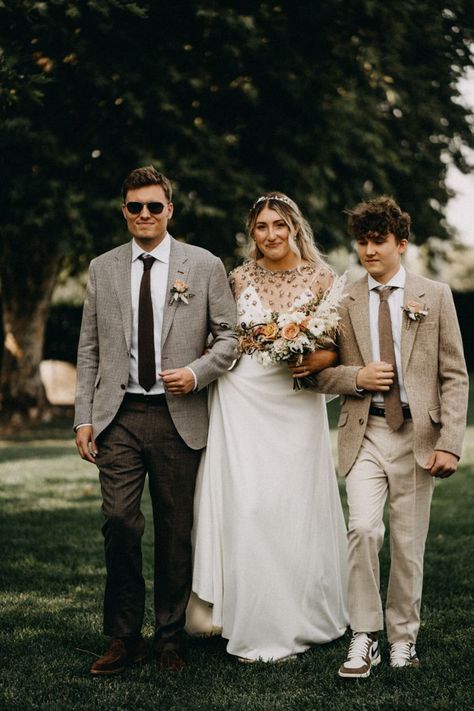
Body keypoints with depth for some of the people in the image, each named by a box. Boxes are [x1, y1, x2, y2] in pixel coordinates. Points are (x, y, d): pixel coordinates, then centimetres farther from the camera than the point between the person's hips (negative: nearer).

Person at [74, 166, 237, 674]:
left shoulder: (204, 265, 4)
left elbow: (229, 336, 6)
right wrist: (83, 417, 5)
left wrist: (197, 372, -11)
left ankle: (170, 638, 18)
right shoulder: (102, 269, 10)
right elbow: (89, 349, 11)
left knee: (176, 532, 5)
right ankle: (124, 638, 7)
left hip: (179, 417, -1)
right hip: (119, 418, 1)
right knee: (119, 523, -6)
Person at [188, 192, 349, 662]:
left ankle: (296, 618, 17)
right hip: (243, 404, 1)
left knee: (295, 507, 2)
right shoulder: (239, 278, 7)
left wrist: (324, 359, -16)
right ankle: (256, 626, 5)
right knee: (245, 506, -5)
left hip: (297, 406, 0)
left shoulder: (320, 278, 3)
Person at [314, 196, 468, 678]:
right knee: (363, 529, -16)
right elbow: (322, 373, 11)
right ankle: (364, 637, -3)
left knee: (408, 543, 5)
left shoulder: (435, 297, 5)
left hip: (417, 435, 0)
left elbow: (454, 376, 3)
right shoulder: (342, 303, 7)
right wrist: (357, 377, -10)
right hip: (364, 434, 0)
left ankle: (403, 637, 22)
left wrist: (450, 443, -6)